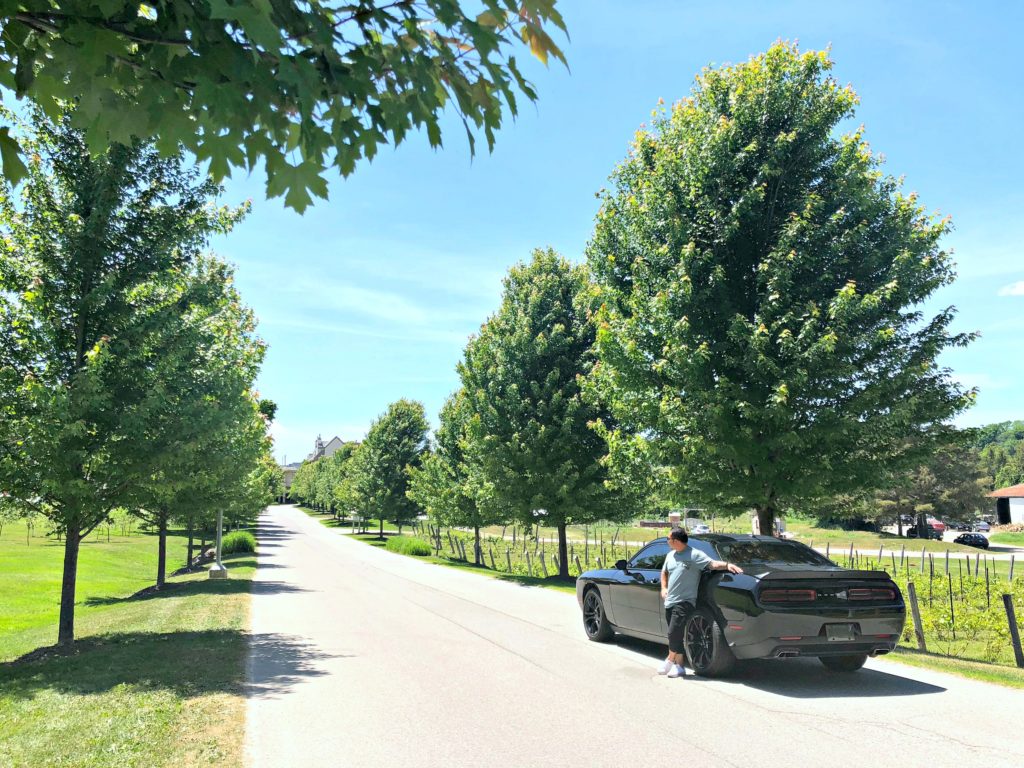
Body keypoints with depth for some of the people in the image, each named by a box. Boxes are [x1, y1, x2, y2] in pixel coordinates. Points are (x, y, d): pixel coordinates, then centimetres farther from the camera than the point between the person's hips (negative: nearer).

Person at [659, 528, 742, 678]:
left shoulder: (694, 555, -8)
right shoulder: (670, 555, 15)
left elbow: (713, 564, -17)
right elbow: (664, 572, 29)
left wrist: (727, 565, -35)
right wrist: (664, 588, 16)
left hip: (684, 602, -7)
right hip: (670, 602, 7)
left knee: (674, 633, -13)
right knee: (675, 635, 9)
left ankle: (670, 660, 7)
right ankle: (680, 665, 17)